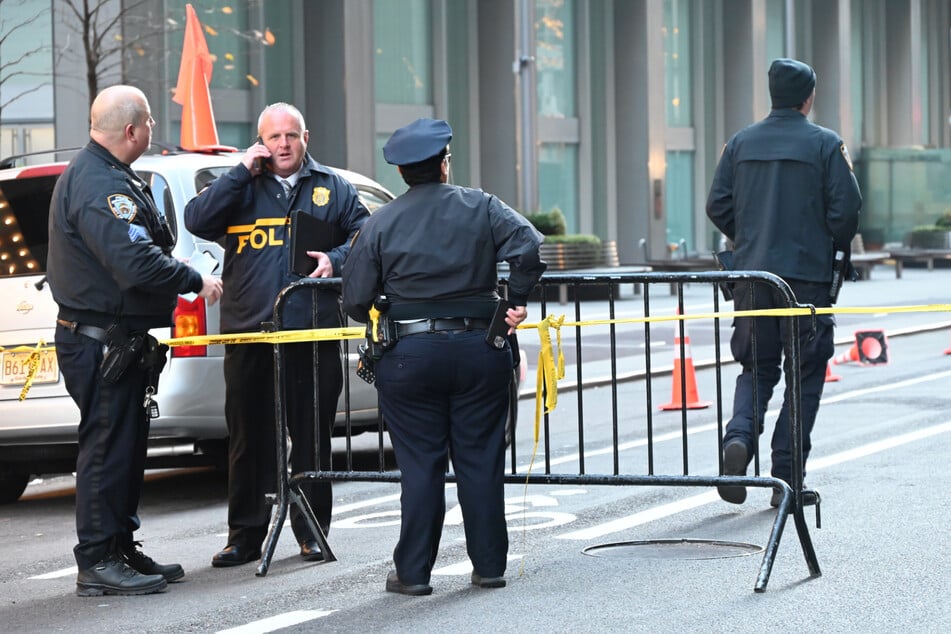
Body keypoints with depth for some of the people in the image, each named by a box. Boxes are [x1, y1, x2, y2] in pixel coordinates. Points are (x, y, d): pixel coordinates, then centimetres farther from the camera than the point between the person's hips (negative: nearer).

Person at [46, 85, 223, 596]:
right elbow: (136, 265, -28)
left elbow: (140, 249, 25)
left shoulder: (100, 175, 16)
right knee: (107, 447, -6)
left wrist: (171, 268, 11)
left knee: (125, 445, 16)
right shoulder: (99, 185, -21)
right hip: (100, 339, -11)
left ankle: (121, 549, 23)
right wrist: (194, 281, -16)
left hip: (116, 338, 11)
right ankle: (97, 561, -2)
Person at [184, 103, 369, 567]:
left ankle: (312, 530, 13)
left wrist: (335, 259, -10)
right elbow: (197, 221, -3)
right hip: (248, 336, 0)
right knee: (249, 437, 3)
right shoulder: (240, 187, 12)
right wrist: (242, 172, -5)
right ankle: (245, 534, 10)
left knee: (313, 436, 4)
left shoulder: (332, 188, 13)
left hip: (314, 336, 0)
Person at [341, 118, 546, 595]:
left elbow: (355, 299, -1)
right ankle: (489, 566, 11)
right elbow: (529, 247, -13)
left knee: (419, 463, 4)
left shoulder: (381, 223, 0)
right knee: (481, 460, 8)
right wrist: (518, 301, -2)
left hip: (409, 355, 0)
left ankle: (413, 572, 5)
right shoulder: (481, 208, 1)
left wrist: (381, 322, 19)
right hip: (479, 349, 1)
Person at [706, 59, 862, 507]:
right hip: (807, 274, -3)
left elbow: (717, 206, 5)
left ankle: (739, 436, -13)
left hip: (751, 274, 3)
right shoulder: (826, 144, -4)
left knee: (757, 367, 15)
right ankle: (786, 478, 1)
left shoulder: (740, 143, 7)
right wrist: (836, 247, 12)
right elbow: (846, 209, -8)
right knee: (805, 375, 5)